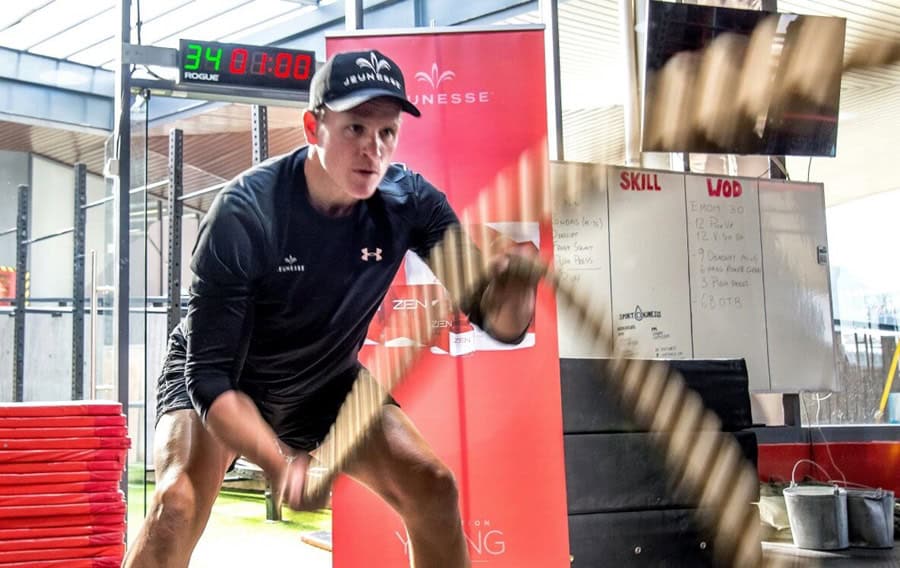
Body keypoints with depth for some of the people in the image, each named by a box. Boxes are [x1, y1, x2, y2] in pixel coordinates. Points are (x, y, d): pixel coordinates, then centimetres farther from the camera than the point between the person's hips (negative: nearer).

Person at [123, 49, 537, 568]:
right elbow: (210, 373, -30)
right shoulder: (245, 213, -31)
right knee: (179, 502, -27)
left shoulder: (410, 201, -20)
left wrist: (512, 286, -45)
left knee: (434, 489, -11)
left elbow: (501, 324, -20)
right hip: (222, 382, -3)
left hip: (328, 385, 4)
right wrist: (280, 461, -47)